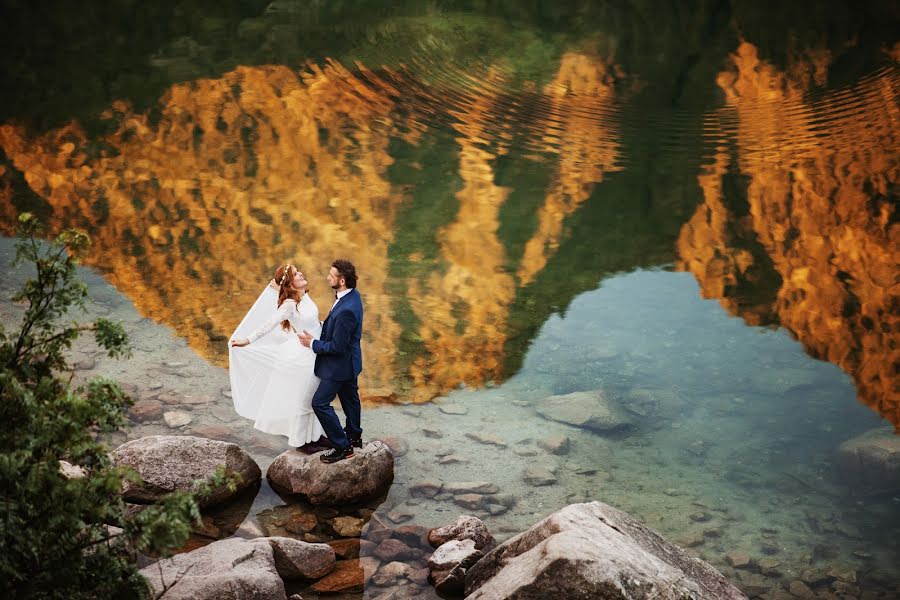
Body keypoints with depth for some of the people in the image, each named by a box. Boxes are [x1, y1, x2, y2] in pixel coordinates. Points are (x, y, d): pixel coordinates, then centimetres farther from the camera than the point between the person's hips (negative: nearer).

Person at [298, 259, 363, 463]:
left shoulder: (346, 310, -36)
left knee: (320, 403, -2)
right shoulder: (352, 295, -5)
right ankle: (354, 436, 44)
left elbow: (337, 346, -28)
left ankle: (342, 446, 6)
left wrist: (313, 343, -17)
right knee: (349, 397, 25)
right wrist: (322, 328, 2)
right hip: (350, 359, 10)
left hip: (340, 364, -10)